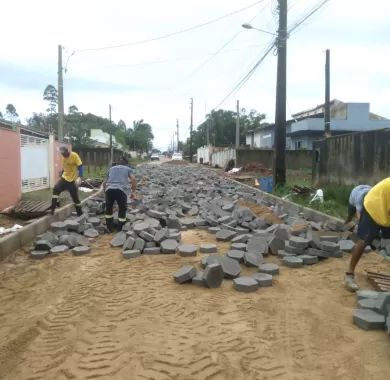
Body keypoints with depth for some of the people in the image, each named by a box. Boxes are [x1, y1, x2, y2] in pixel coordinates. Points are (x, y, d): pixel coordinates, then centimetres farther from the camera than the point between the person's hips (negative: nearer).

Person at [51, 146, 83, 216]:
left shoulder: (74, 155, -15)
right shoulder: (63, 157, 3)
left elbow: (80, 166, -19)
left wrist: (79, 177, -29)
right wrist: (61, 175, 22)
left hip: (73, 180, -5)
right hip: (64, 178, 5)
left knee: (75, 197, 2)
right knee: (56, 189, -16)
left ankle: (80, 213, 17)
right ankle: (53, 208, -11)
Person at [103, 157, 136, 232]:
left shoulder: (111, 168, 32)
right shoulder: (128, 169, 24)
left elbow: (105, 182, 34)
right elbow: (133, 179, 4)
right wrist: (133, 192, 13)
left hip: (109, 189, 2)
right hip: (121, 190, -2)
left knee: (109, 208, 27)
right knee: (122, 209, 21)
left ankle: (110, 228, 34)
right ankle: (120, 229, 27)